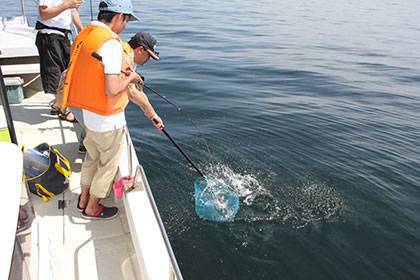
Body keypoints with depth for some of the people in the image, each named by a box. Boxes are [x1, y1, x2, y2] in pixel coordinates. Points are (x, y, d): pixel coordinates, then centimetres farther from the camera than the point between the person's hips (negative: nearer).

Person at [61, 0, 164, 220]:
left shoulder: (85, 34, 7)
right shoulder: (112, 44, -23)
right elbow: (113, 91, -29)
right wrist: (130, 77, -8)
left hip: (88, 113, 9)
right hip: (108, 121, -8)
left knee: (92, 157, 27)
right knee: (108, 165, 13)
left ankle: (84, 199, 45)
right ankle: (92, 209, 31)